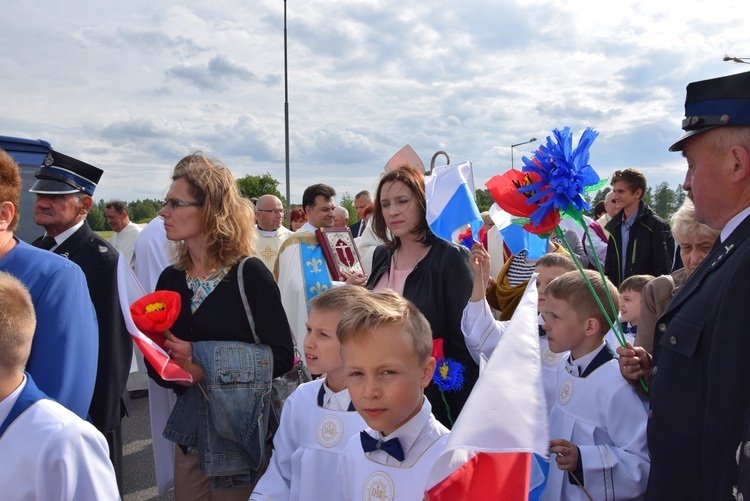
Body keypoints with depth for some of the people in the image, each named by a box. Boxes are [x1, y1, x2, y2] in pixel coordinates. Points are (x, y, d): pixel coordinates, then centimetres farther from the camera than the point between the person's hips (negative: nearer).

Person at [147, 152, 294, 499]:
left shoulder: (249, 274, -13)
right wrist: (178, 371, -15)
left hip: (242, 429, -4)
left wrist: (205, 364, -22)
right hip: (190, 429, 5)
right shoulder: (170, 279, 3)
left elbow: (281, 357, -15)